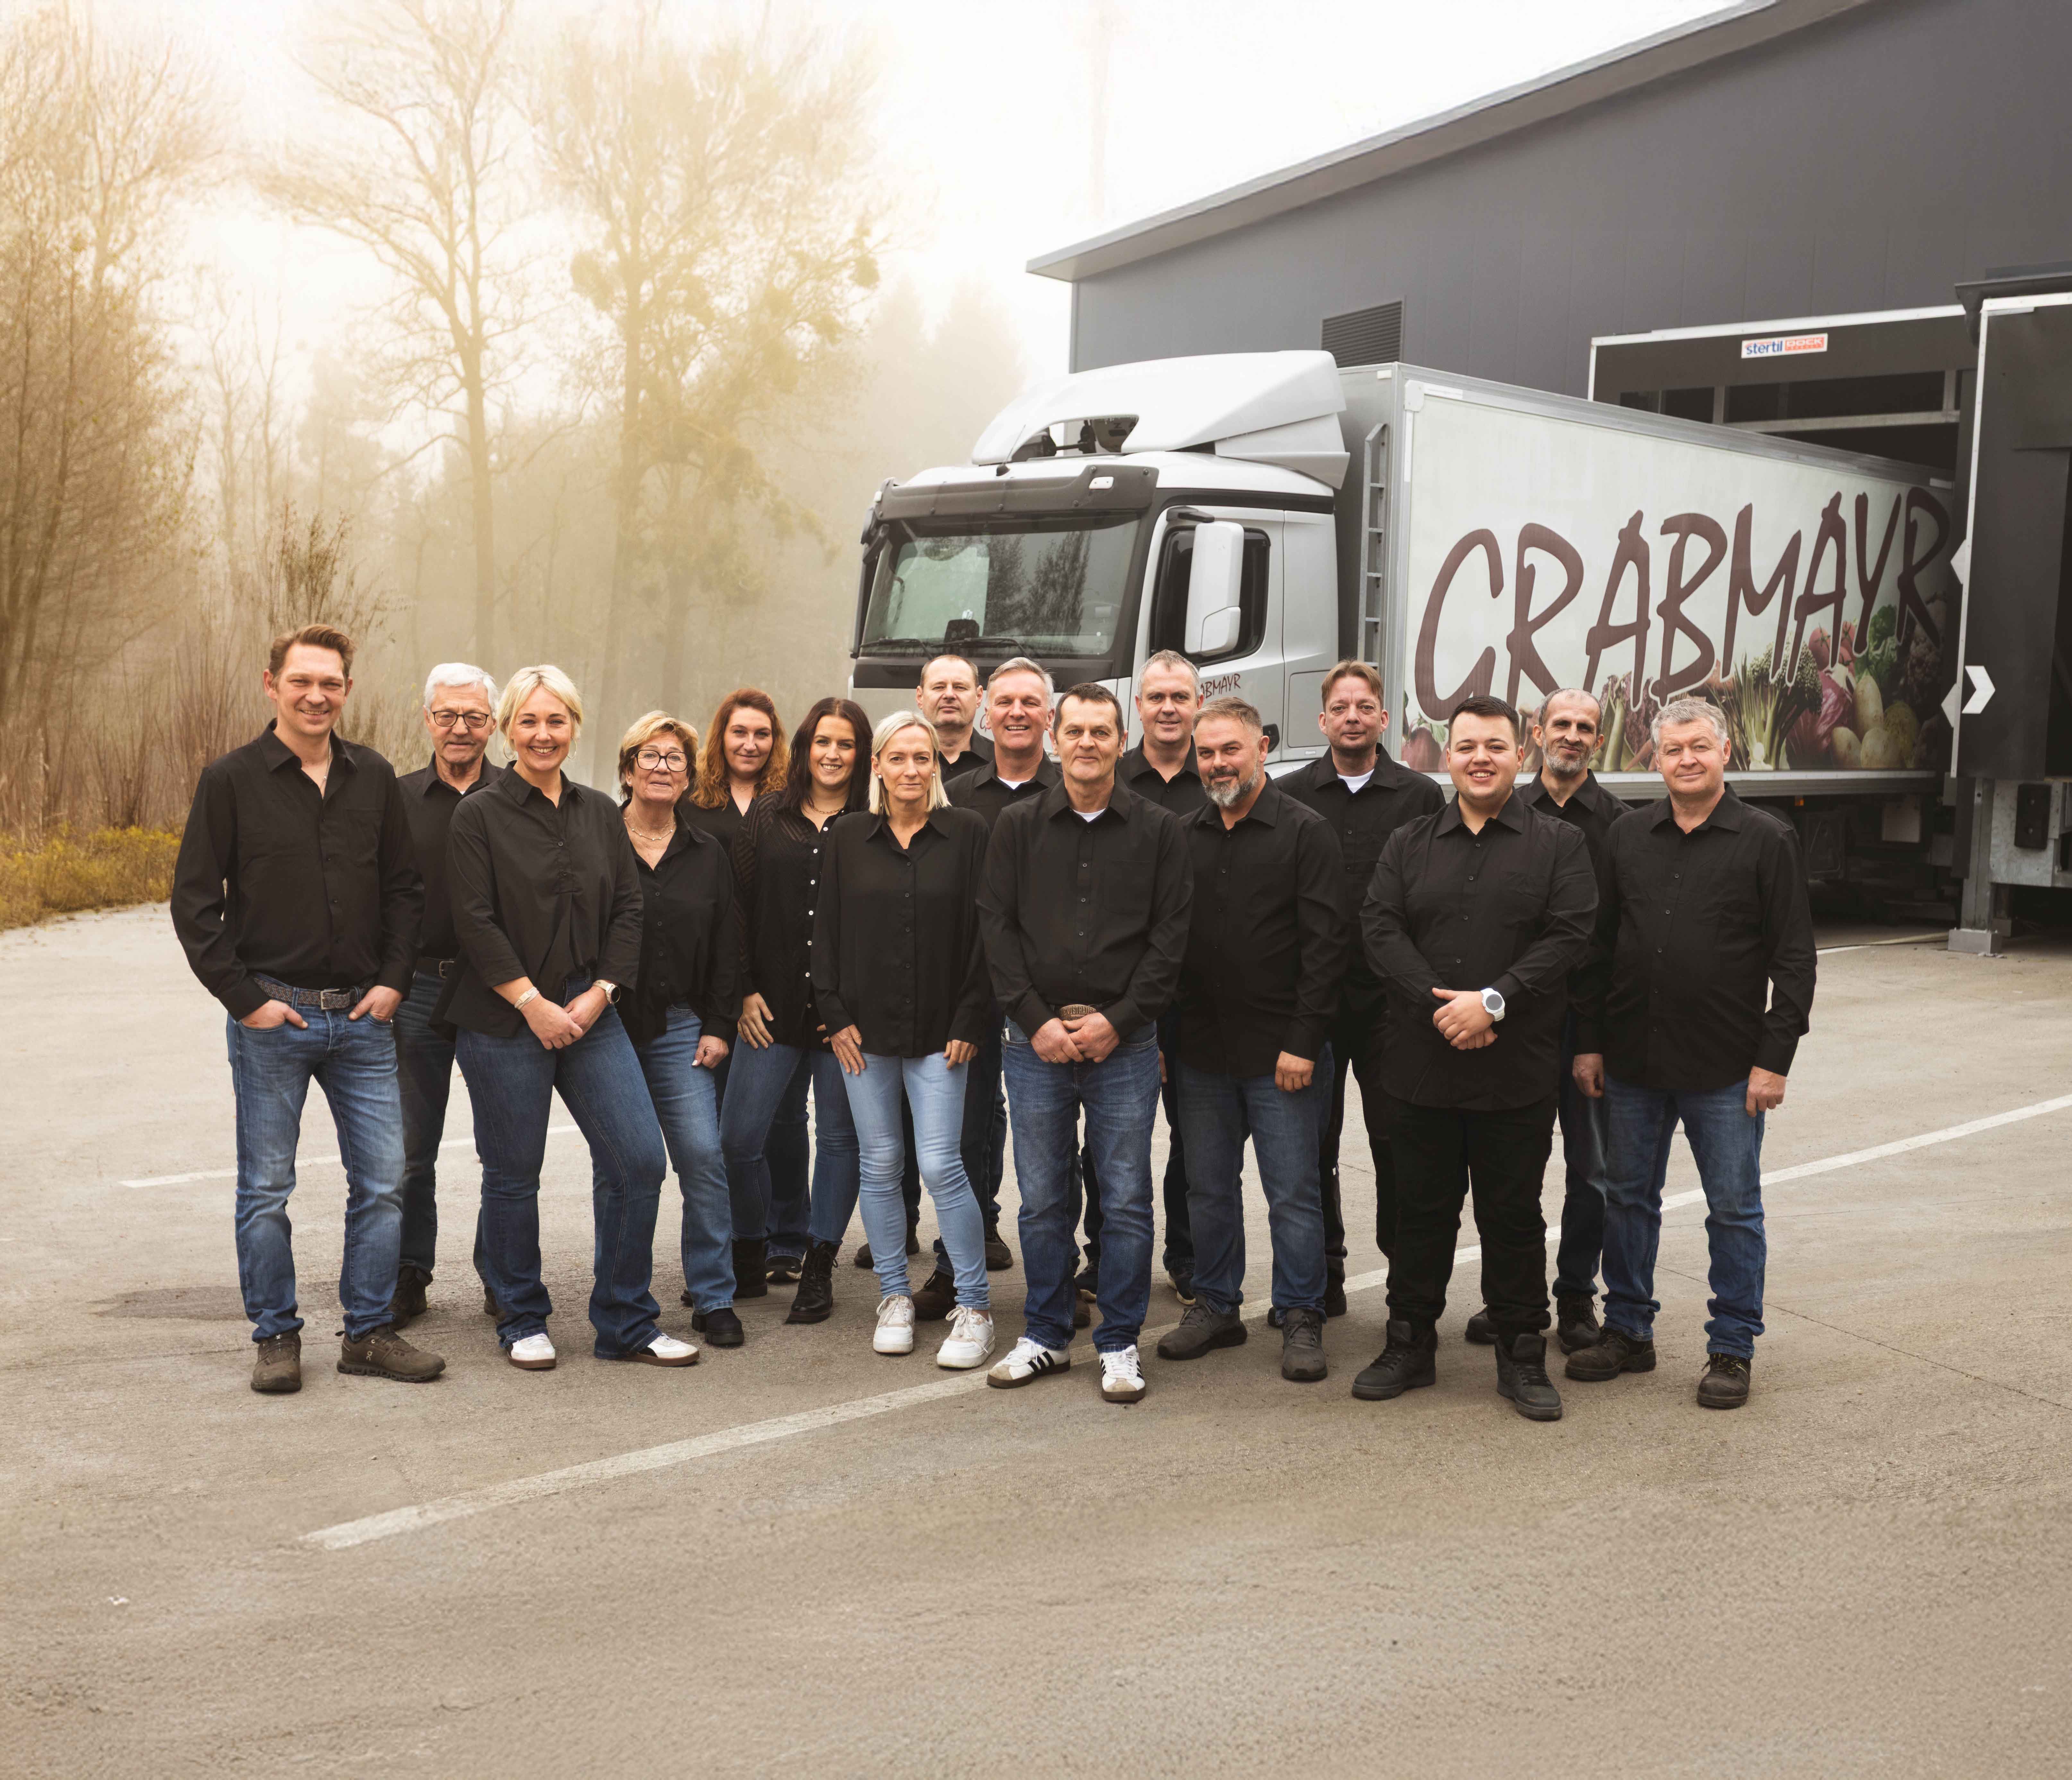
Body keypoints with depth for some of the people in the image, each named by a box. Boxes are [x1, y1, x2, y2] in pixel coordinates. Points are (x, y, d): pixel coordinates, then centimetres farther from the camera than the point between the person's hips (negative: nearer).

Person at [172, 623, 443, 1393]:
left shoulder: (374, 778, 7)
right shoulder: (231, 780, -3)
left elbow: (405, 888, 13)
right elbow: (195, 902, -3)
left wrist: (392, 980, 1)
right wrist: (245, 998, -9)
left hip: (362, 1015, 3)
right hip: (270, 1018, -3)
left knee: (383, 1182, 4)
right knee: (266, 1189, 5)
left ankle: (369, 1331, 16)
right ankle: (276, 1336, 18)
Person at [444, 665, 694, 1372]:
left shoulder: (600, 813, 11)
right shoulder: (480, 816, -3)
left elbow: (627, 910, 9)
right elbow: (477, 923, -9)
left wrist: (599, 995, -3)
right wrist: (534, 1004, -13)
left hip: (591, 1015, 4)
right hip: (503, 1022, -4)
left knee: (640, 1160, -3)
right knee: (513, 1174, 4)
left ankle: (625, 1324, 10)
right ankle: (523, 1322, 22)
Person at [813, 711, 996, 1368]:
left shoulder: (968, 833, 0)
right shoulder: (848, 837, 6)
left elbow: (983, 933, -2)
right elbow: (827, 930, 8)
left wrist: (969, 1022, -7)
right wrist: (836, 1015, 0)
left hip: (938, 1031, -2)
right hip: (865, 1029, 3)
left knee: (941, 1165, -7)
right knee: (879, 1164, 8)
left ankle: (974, 1307, 3)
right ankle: (894, 1297, 21)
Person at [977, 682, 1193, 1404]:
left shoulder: (1158, 830, 3)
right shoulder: (1019, 826, 7)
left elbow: (1170, 937, -1)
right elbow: (998, 928, 3)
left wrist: (1116, 1021, -10)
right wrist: (1036, 1020, -7)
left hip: (1124, 1042, -1)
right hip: (1035, 1041, 1)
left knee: (1126, 1200, 2)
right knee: (1042, 1200, 8)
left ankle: (1119, 1344, 14)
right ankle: (1046, 1336, 22)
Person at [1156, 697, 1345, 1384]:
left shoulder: (1305, 832, -5)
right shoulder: (1183, 836, 10)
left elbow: (1327, 941, -9)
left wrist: (1303, 1041, -14)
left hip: (1282, 1052, -5)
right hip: (1200, 1051, 5)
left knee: (1293, 1192, 1)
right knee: (1208, 1187, 13)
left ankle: (1301, 1320, 13)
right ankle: (1216, 1307, 26)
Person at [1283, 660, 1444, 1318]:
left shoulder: (1421, 796, 4)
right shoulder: (1291, 795, 6)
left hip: (1391, 999, -1)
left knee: (1397, 1141, 2)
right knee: (1312, 1144, 8)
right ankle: (1321, 1278, 20)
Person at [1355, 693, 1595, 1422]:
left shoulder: (1558, 845, 4)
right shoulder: (1409, 844, 10)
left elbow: (1568, 938, -7)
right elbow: (1381, 930, -1)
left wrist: (1494, 1001, -18)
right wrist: (1438, 1006, -15)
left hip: (1516, 1074, -2)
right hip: (1420, 1067, 2)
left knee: (1513, 1216, 6)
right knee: (1420, 1211, 10)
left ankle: (1522, 1357, 18)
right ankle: (1409, 1346, 22)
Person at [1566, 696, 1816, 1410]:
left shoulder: (1766, 841, -4)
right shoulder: (1627, 837, 6)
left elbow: (1793, 960, -5)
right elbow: (1599, 945, 10)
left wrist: (1774, 1058, -10)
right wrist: (1589, 1042, 5)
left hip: (1726, 1069, -3)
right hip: (1634, 1058, 4)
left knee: (1734, 1209, 5)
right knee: (1628, 1198, 12)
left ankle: (1732, 1349, 17)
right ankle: (1628, 1331, 26)